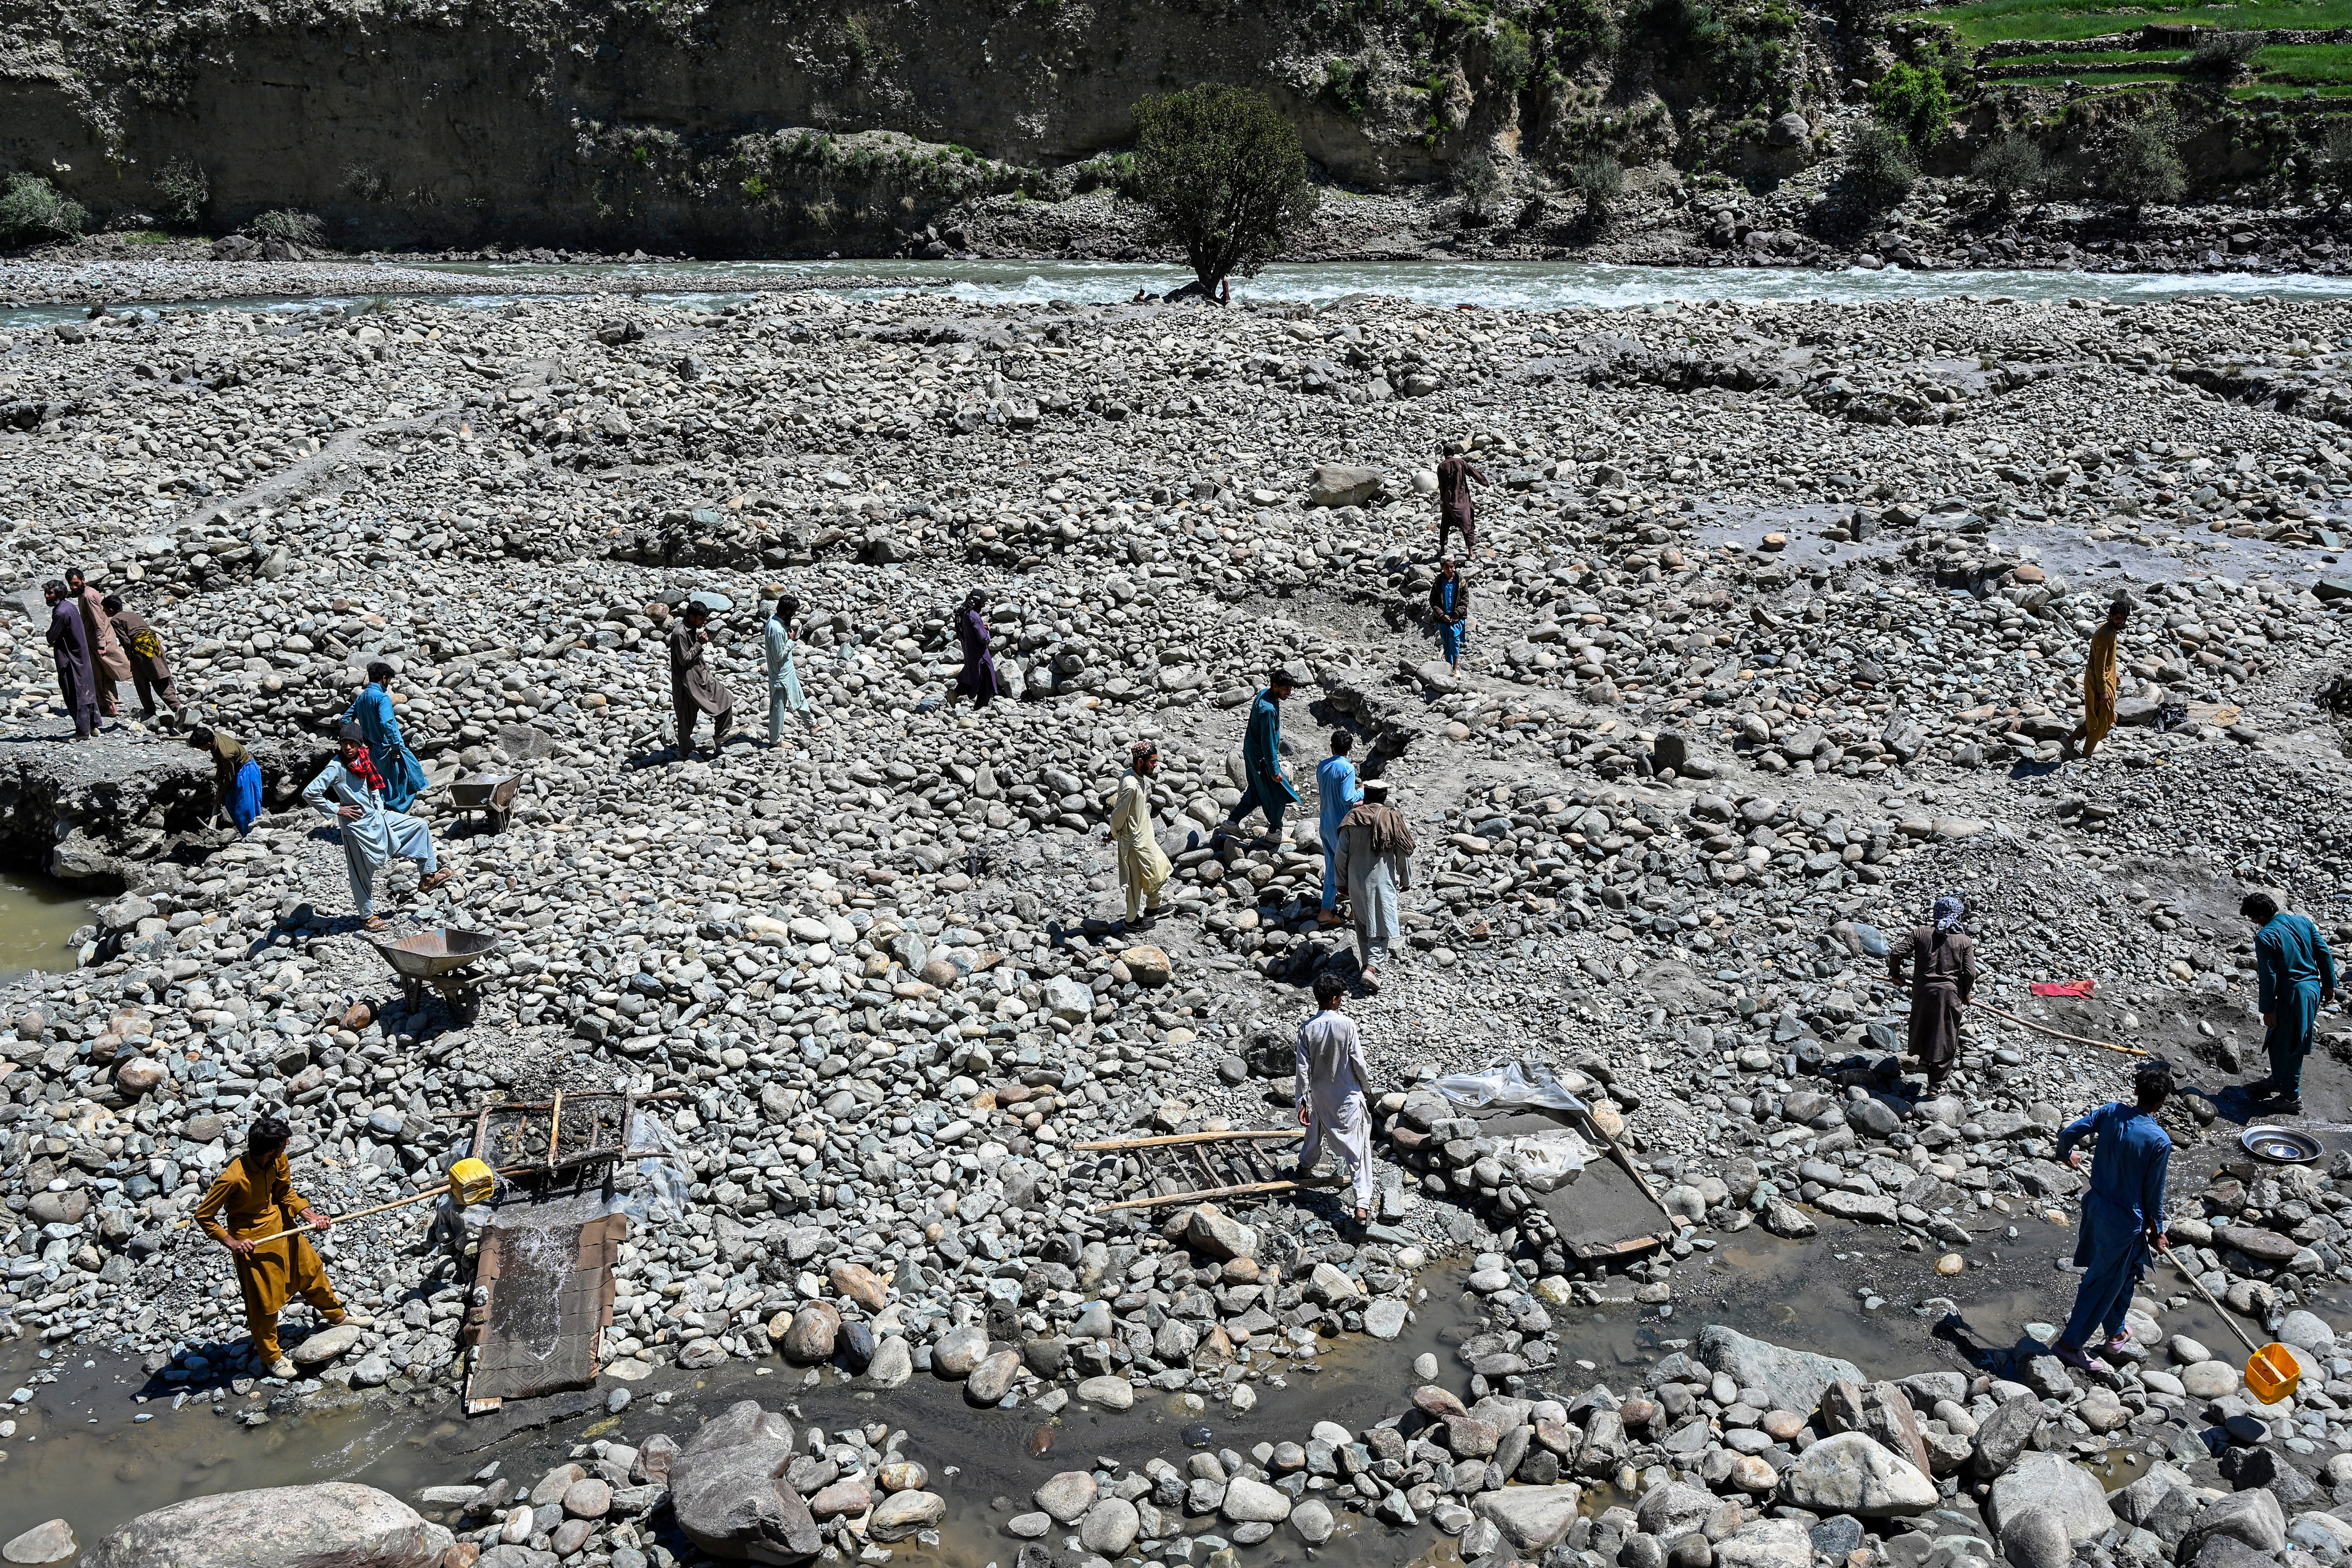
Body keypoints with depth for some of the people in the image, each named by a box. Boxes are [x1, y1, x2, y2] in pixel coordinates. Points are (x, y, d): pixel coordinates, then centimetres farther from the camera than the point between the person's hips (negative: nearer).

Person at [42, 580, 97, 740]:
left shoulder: (61, 613, -22)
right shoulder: (70, 605, 8)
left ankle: (83, 731, 1)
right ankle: (94, 725, 23)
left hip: (71, 659, -9)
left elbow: (51, 638, -17)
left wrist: (51, 642, 3)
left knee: (75, 694, -3)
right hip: (82, 655, 10)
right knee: (87, 690, 15)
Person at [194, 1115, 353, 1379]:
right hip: (253, 1241, -7)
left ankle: (335, 1313, 49)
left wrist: (310, 1215, -11)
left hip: (281, 1225, 7)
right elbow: (204, 1215, -23)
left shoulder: (278, 1162, -15)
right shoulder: (233, 1179, -34)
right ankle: (271, 1356, 32)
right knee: (264, 1301, 9)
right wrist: (232, 1243, -25)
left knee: (311, 1268, 23)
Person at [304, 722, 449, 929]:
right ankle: (368, 916, 19)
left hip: (378, 817, 7)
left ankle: (429, 875, 10)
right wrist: (337, 810, -16)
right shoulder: (337, 768, -17)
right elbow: (310, 793, -20)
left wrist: (380, 807, 8)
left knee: (420, 826, 4)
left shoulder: (364, 762, 4)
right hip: (358, 825, -7)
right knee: (362, 873, 3)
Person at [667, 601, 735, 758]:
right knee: (687, 717, 2)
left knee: (726, 699, 10)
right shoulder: (679, 633, -22)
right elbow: (684, 659, -23)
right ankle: (684, 752, 16)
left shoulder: (694, 629, 7)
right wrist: (700, 644, -22)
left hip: (701, 676, 10)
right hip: (688, 682, -10)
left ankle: (720, 737, 19)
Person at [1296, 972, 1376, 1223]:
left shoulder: (1307, 1028, -11)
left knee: (1316, 1130, 32)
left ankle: (1305, 1167, 56)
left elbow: (1303, 1068, -8)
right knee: (1357, 1147, -1)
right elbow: (1358, 1061, -14)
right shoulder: (1346, 1024, -20)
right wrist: (1366, 1080, 7)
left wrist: (1303, 1100, -1)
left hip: (1319, 1095, 4)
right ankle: (1363, 1205, -7)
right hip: (1348, 1097, -4)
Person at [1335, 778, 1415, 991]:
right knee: (1381, 926, 3)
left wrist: (1342, 883, 10)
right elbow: (1404, 854, -4)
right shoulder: (1393, 818, -9)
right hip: (1383, 881, -2)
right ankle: (1372, 967, -12)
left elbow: (1342, 853, -1)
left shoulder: (1352, 818, -4)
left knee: (1363, 924, 19)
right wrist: (1406, 881, 10)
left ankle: (1367, 963, 27)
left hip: (1357, 880, 3)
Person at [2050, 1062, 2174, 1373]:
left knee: (2125, 1273, 27)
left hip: (2096, 1206, 6)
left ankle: (2116, 1333, 43)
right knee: (2104, 1284, 9)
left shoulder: (2111, 1112, -11)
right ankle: (2070, 1342, 16)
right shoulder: (2160, 1142, -24)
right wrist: (2157, 1231, 3)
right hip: (2125, 1221, -6)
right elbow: (2154, 1193, -13)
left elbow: (2067, 1135, -3)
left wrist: (2069, 1155, 21)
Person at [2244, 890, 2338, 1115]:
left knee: (2288, 1047, 4)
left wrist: (2267, 1010, -10)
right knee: (2278, 1039, 23)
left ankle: (2291, 1098, 11)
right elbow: (2324, 953, 8)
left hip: (2294, 995, -8)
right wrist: (2330, 984, 18)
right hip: (2314, 988, 8)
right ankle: (2277, 1080, 38)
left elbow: (2268, 976, -17)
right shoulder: (2303, 921, 3)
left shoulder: (2265, 937, -19)